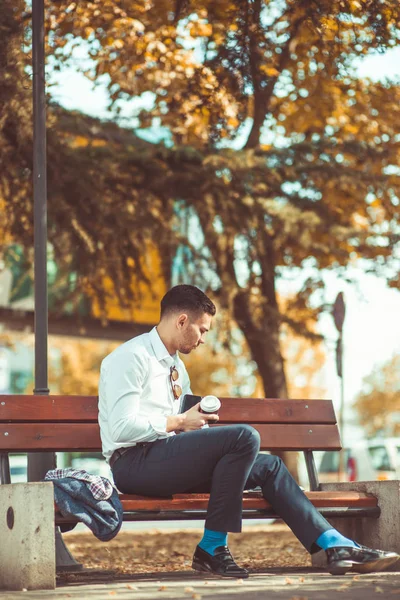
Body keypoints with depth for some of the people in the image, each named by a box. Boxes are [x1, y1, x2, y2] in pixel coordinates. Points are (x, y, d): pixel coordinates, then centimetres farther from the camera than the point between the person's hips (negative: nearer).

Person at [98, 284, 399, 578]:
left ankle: (336, 546, -2)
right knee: (245, 436, -24)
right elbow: (122, 427, -19)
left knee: (269, 466, 2)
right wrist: (179, 422, -10)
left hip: (166, 459, 9)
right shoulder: (132, 357, -8)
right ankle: (212, 547, -17)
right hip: (134, 462, -9)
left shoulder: (176, 365, 21)